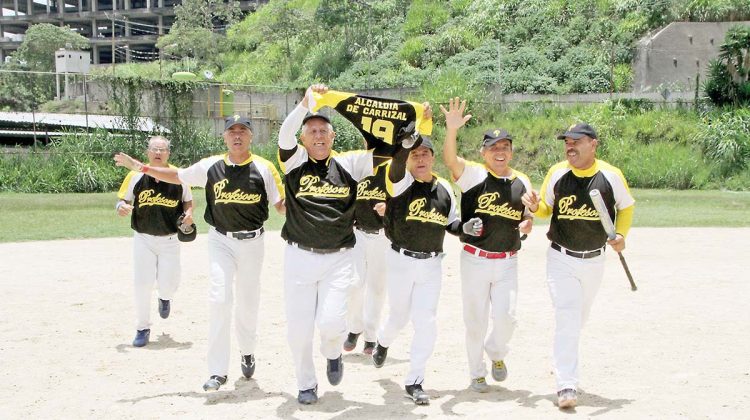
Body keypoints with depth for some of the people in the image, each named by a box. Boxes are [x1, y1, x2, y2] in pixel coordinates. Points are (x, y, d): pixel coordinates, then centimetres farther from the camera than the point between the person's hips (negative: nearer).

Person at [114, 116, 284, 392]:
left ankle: (247, 352, 38)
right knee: (219, 299, -13)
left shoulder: (264, 168, -5)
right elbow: (176, 176, 12)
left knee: (248, 303, 10)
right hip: (221, 241, 0)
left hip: (251, 242, 0)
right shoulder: (211, 166, -1)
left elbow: (281, 205, -2)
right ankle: (217, 371, -10)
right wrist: (139, 167, 8)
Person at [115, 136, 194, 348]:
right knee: (142, 284, -3)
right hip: (143, 239, 0)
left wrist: (189, 213, -11)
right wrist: (121, 208, -22)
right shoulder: (135, 176, -6)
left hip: (170, 240, 0)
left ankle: (165, 298, 37)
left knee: (168, 284, -2)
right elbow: (121, 202, 1)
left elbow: (188, 201, 10)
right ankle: (142, 328, 14)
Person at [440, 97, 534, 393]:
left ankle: (496, 352, 31)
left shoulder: (522, 182, 6)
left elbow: (529, 214, 18)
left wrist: (528, 224, -6)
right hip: (475, 259, -2)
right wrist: (451, 130, -44)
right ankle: (476, 373, 25)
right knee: (475, 319, 6)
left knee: (506, 316, -2)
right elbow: (450, 160, -26)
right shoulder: (474, 175, -7)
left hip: (508, 261, 3)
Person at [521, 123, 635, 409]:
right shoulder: (557, 173, -7)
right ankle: (566, 385, -15)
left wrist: (620, 234, -7)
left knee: (579, 318, 17)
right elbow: (547, 209, 6)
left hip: (594, 260, 2)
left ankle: (564, 361, 43)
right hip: (561, 259, -2)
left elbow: (626, 207, 7)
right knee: (567, 318, -13)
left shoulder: (611, 175, -9)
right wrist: (535, 207, -16)